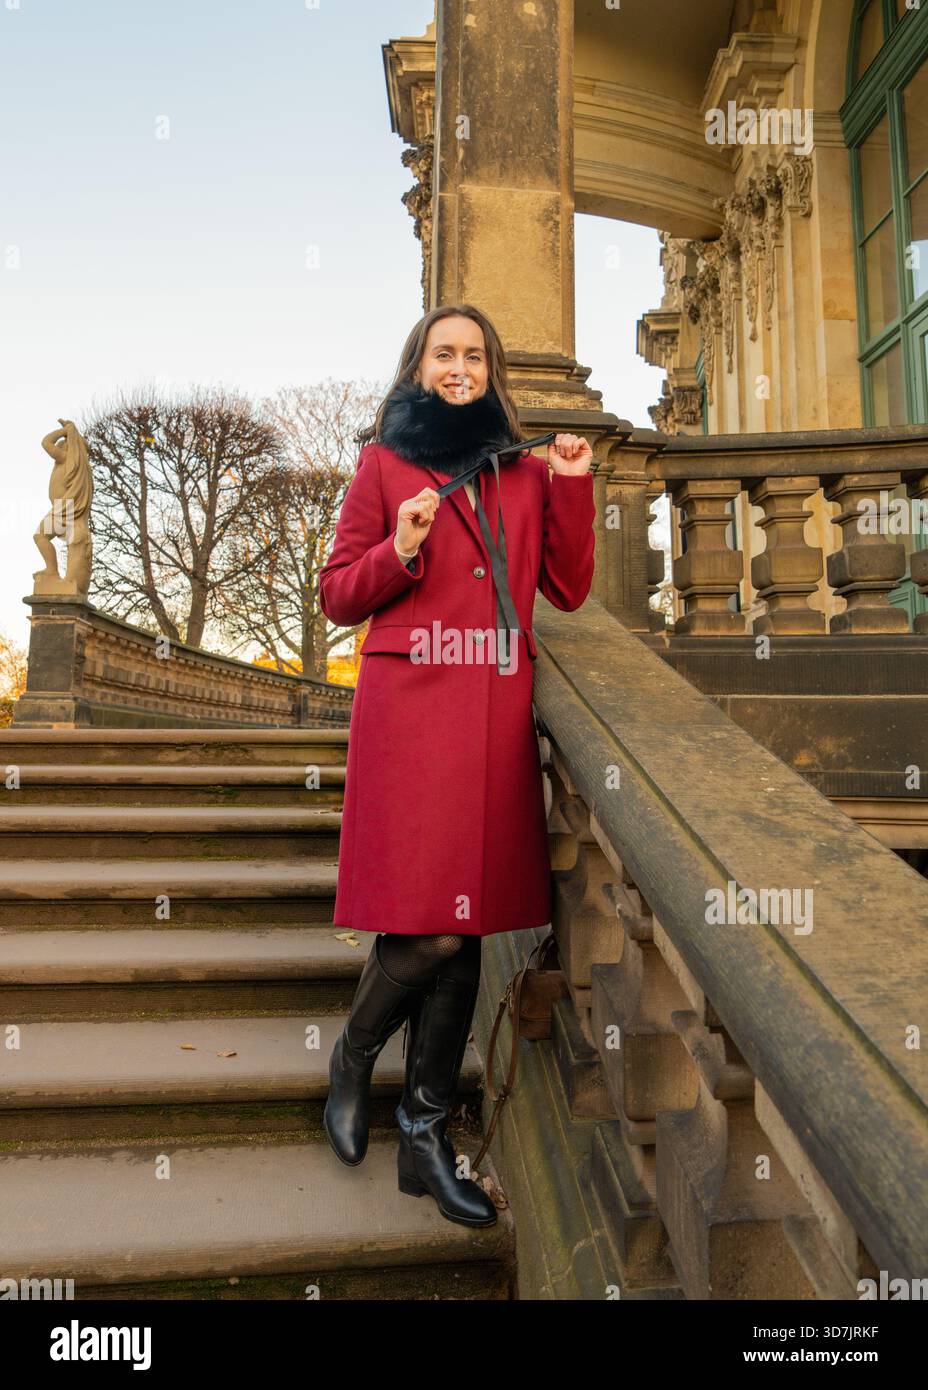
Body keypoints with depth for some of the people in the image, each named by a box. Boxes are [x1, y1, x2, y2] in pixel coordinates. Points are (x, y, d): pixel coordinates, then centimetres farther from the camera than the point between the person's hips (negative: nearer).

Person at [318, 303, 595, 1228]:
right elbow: (337, 597, 6)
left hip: (497, 712, 4)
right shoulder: (384, 462, 9)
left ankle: (426, 1140, 20)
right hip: (411, 706, -3)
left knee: (463, 927, 5)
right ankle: (353, 1057, 24)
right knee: (430, 929, -9)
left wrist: (573, 488, 5)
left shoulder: (526, 471, 19)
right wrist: (399, 553, -12)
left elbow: (568, 589, 14)